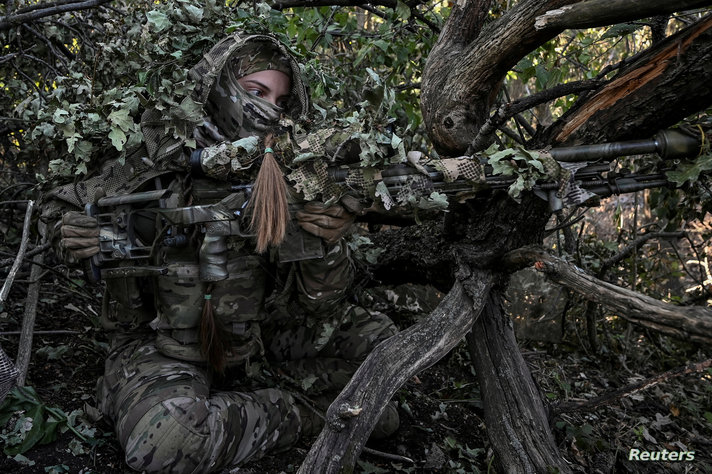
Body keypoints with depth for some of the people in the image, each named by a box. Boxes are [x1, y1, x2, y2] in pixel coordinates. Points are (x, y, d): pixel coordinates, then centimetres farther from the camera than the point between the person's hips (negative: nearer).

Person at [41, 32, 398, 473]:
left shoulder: (283, 181, -7)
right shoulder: (159, 165, -13)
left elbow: (319, 302, -9)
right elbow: (61, 209, 5)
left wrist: (328, 245, -29)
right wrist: (83, 238, -18)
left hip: (251, 334, 3)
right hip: (160, 342, -2)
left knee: (376, 337, -5)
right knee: (162, 435, -34)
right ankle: (294, 414, -9)